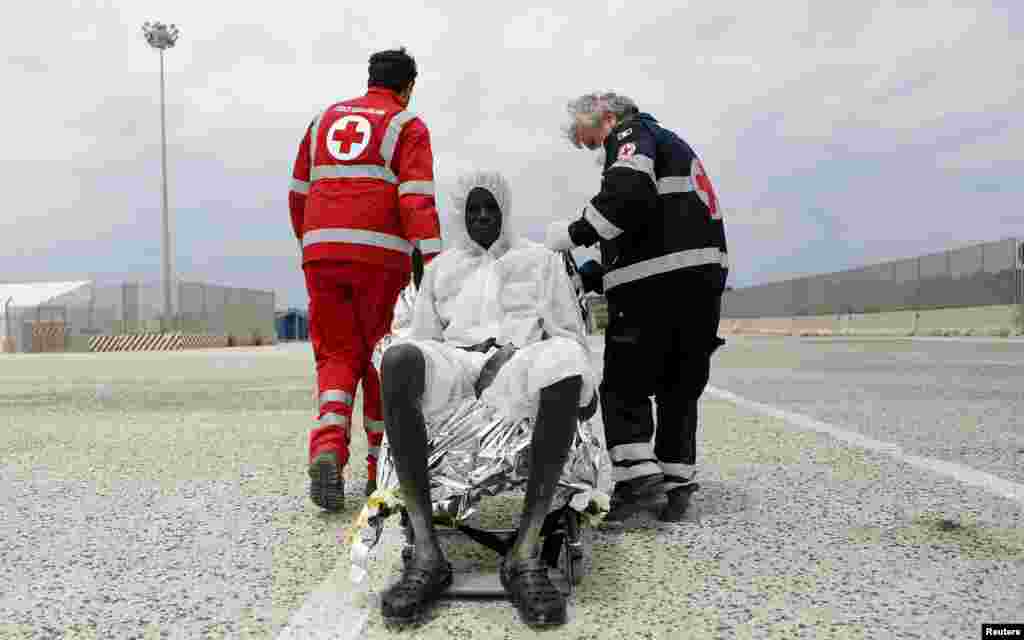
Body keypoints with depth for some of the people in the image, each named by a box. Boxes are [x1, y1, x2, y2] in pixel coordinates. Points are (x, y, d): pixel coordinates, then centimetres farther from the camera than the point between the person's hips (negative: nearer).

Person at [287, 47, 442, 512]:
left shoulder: (325, 119, 20)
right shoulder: (406, 125, 5)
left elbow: (298, 193, 21)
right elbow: (416, 199, -10)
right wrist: (433, 262, -15)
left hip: (321, 252, 4)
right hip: (380, 254, -3)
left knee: (336, 355, 9)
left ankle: (327, 450, -13)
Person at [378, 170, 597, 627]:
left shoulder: (540, 259, 27)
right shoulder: (441, 268, 31)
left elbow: (569, 330, 20)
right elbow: (422, 336, 25)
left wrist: (585, 388, 3)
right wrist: (402, 398, 8)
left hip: (519, 363, -1)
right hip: (453, 363, 2)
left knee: (564, 359, -40)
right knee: (398, 358, -36)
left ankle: (525, 552, -37)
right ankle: (425, 552, -37)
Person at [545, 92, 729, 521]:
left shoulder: (631, 132, 4)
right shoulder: (671, 144, 33)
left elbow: (629, 192, -21)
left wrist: (574, 232, -13)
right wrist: (590, 275, 20)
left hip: (657, 282, -9)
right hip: (705, 278, 9)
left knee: (625, 382, 0)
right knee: (681, 384, 13)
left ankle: (636, 469, -8)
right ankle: (677, 481, 16)